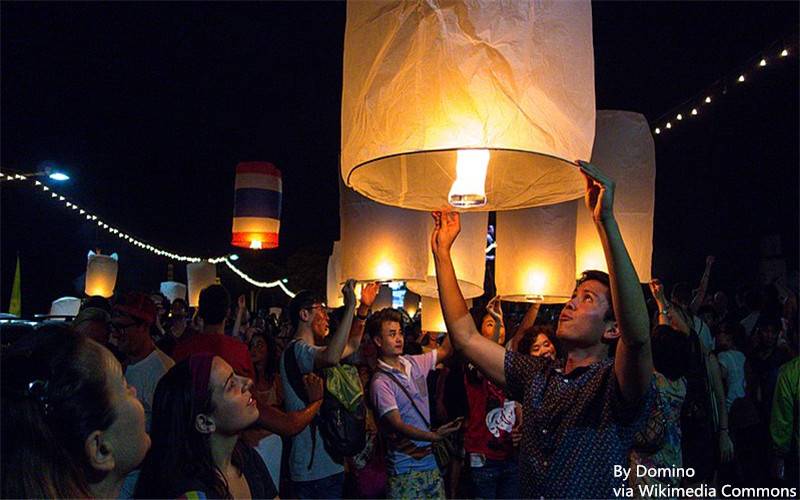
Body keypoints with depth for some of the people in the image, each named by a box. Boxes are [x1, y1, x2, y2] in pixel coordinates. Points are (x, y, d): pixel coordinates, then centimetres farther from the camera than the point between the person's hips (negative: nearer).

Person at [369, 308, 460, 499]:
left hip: (429, 458, 6)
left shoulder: (414, 363, 5)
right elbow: (397, 425, -20)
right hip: (405, 467, -6)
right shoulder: (380, 382, -15)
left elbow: (445, 350, 11)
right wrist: (433, 436, -33)